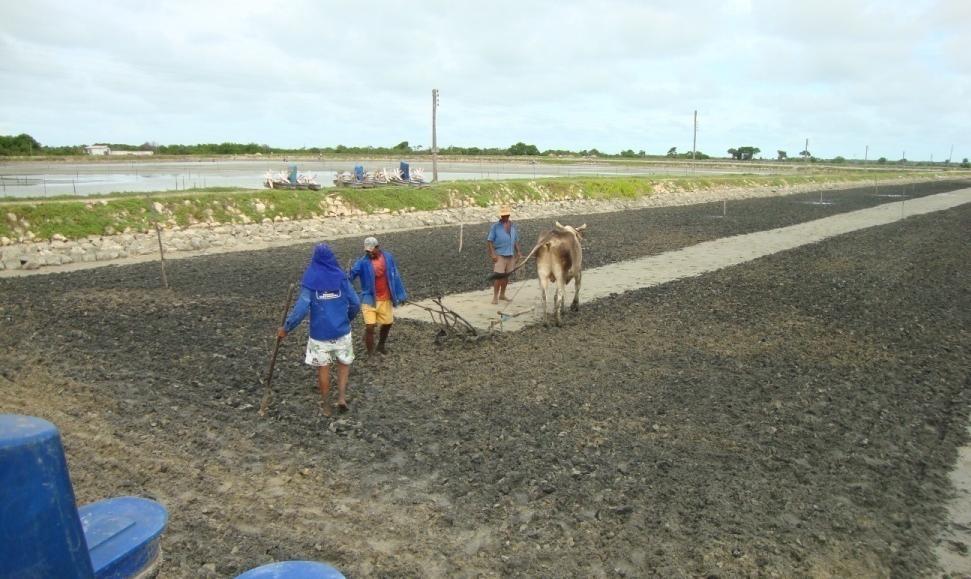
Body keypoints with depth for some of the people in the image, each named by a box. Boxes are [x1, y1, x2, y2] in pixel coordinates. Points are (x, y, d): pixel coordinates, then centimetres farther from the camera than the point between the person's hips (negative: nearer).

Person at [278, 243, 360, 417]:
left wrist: (286, 328, -5)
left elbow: (301, 308, -15)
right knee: (344, 363, 20)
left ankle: (325, 404, 23)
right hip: (341, 331, 1)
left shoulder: (310, 280, -8)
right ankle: (342, 397, 7)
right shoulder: (340, 276, -4)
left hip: (319, 333, -1)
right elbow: (355, 304, -3)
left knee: (323, 368, 13)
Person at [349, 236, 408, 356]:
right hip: (369, 299, -3)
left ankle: (381, 345, 44)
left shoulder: (388, 257, -4)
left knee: (387, 323, 18)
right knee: (369, 327, -12)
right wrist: (348, 276, -47)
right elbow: (352, 274, -23)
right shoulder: (363, 262, -12)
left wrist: (400, 294, 6)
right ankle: (370, 355, -1)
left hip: (386, 299, 4)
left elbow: (395, 276, 4)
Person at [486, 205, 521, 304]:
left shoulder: (513, 225, 12)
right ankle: (495, 297, -3)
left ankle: (502, 295, 23)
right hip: (499, 254, -5)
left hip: (511, 255, 5)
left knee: (506, 276, 11)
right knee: (498, 276, -9)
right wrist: (493, 253, -15)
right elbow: (489, 240, -6)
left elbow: (516, 240, 20)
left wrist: (518, 252, 11)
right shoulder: (496, 226, -3)